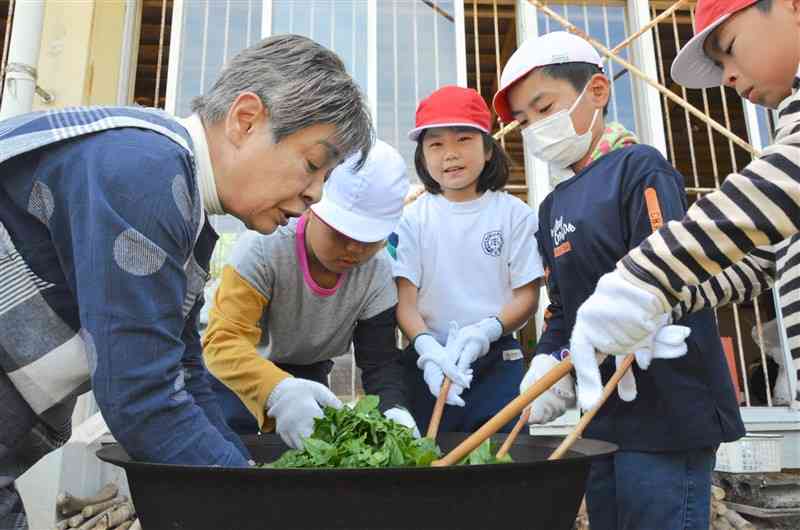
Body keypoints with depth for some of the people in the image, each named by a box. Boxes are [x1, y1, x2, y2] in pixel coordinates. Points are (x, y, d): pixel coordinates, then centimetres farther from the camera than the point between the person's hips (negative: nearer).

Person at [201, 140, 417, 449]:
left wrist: (393, 409, -41)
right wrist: (278, 390, -61)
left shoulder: (377, 272, -19)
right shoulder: (263, 247, -32)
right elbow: (224, 340, -41)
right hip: (237, 374, -3)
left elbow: (380, 358, -18)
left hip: (307, 374, 3)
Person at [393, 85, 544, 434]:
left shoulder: (514, 213, 1)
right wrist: (427, 347, -20)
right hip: (429, 363, 1)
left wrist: (485, 331, -18)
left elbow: (527, 294, -1)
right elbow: (405, 297, -3)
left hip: (496, 362, 0)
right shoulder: (413, 217, 2)